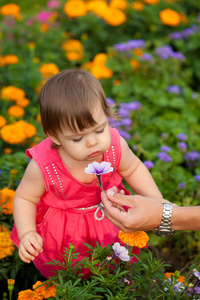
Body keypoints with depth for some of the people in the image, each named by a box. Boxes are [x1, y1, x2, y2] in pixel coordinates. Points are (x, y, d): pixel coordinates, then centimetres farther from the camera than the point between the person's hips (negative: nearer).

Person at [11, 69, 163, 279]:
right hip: (62, 233, -2)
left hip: (110, 220, 2)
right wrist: (27, 234, -26)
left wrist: (155, 199, -7)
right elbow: (24, 199, -12)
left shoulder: (115, 146, -23)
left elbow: (133, 169, 1)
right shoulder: (42, 167, -31)